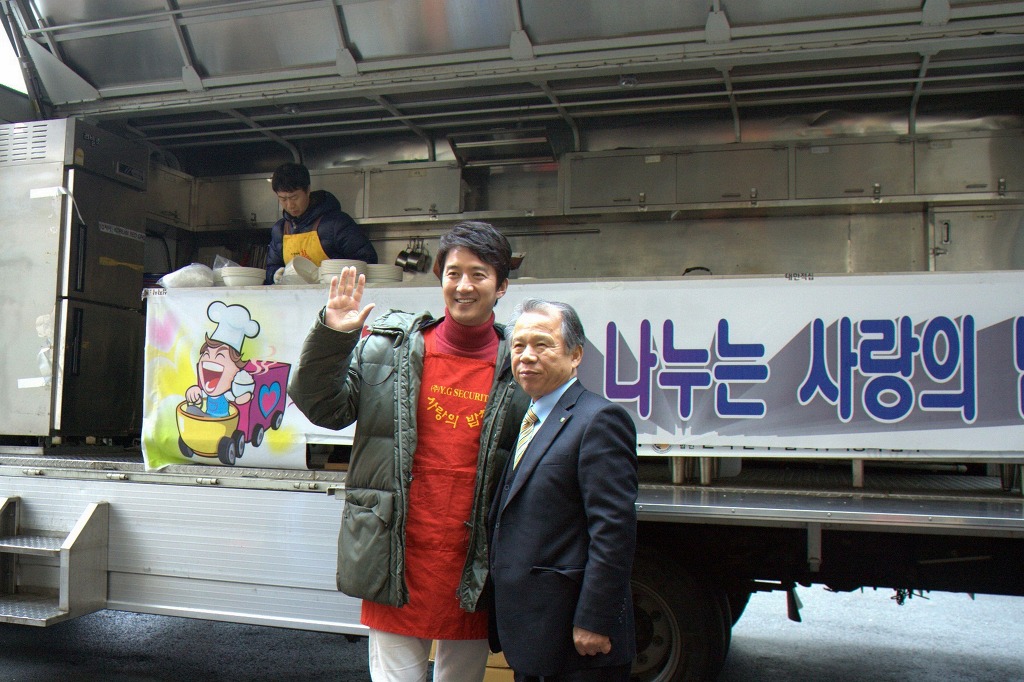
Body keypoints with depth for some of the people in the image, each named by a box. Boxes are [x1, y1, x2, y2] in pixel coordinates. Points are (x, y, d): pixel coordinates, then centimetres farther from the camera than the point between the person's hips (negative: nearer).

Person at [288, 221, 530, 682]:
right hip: (397, 564, -1)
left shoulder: (519, 369, -1)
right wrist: (331, 337, -14)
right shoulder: (388, 348, -1)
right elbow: (323, 408, 0)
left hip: (472, 571, 1)